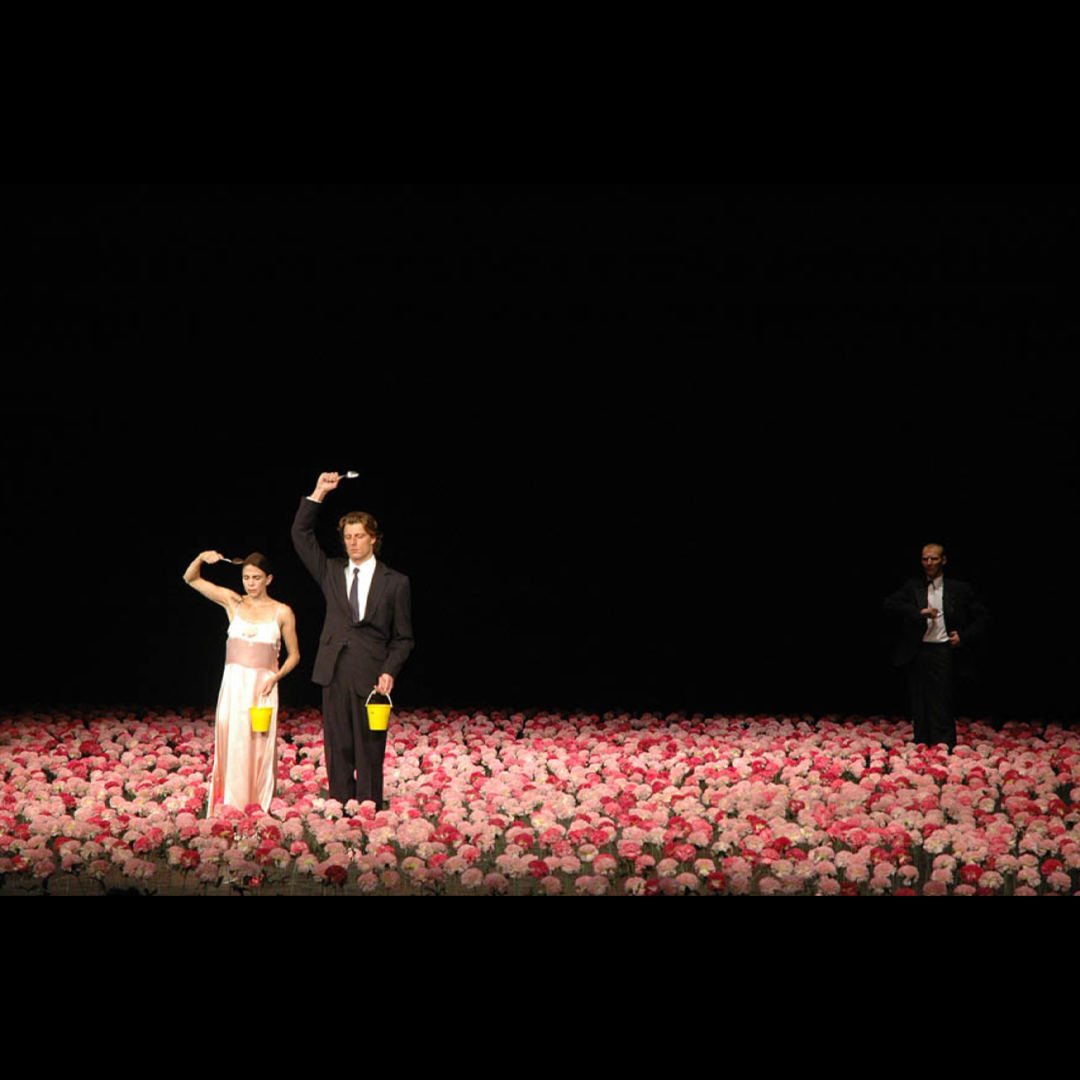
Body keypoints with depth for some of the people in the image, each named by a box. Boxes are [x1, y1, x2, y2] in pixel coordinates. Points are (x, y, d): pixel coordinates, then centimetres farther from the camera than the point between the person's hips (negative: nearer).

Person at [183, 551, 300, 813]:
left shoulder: (282, 612, 3)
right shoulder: (233, 602, 8)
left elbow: (294, 655, 10)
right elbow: (191, 578, 9)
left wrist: (275, 677, -7)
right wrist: (202, 558, -10)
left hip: (262, 689, -2)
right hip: (233, 685, 2)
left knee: (259, 749, -4)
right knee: (229, 747, -2)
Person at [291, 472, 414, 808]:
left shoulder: (395, 582, 6)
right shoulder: (331, 572, 14)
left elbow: (403, 637, 7)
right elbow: (301, 534, 10)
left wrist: (389, 671, -8)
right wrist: (318, 494, 2)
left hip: (371, 676, -3)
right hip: (335, 674, 3)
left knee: (370, 752, -2)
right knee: (337, 749, 4)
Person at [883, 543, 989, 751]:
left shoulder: (959, 589, 6)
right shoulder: (913, 587, 10)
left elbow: (982, 616, 10)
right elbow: (890, 604, -3)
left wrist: (964, 637, -2)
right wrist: (920, 612, -12)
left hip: (943, 652, -2)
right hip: (917, 654, 2)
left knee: (942, 708, -5)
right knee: (919, 708, 5)